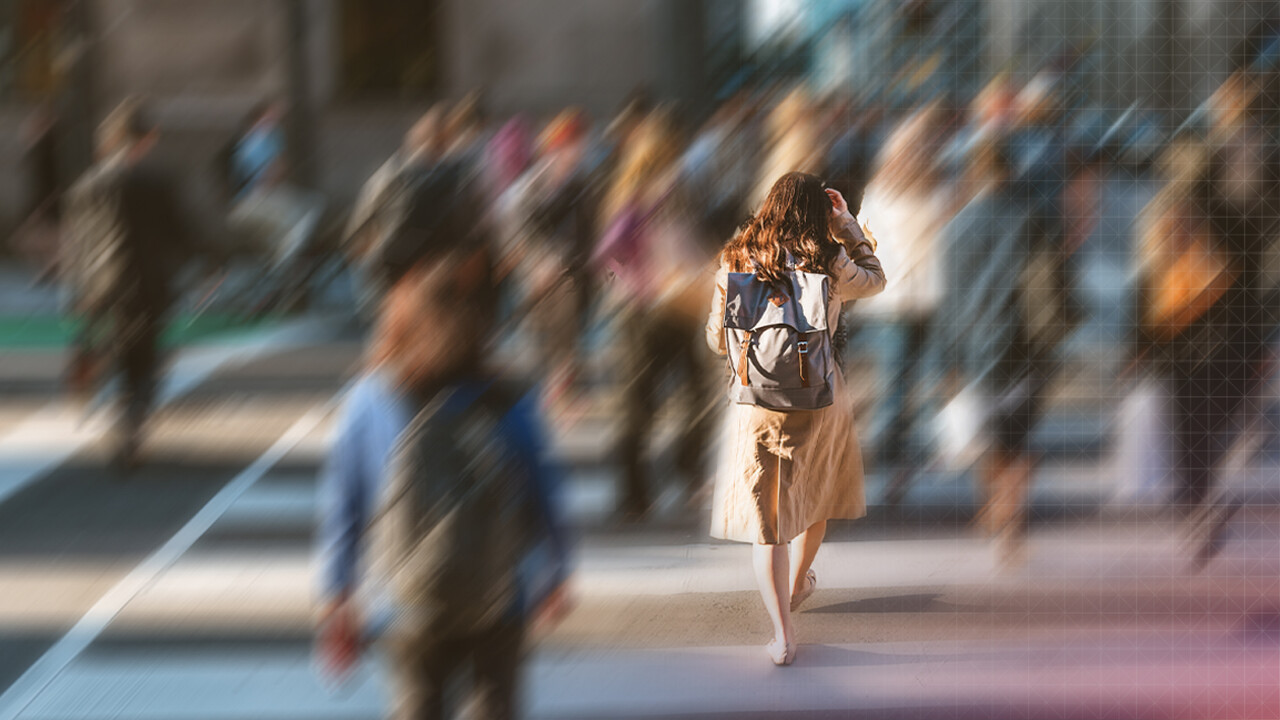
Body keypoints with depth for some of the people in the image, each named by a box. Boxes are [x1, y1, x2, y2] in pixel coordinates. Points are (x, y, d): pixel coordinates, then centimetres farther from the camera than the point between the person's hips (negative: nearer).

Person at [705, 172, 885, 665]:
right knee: (815, 492, 27)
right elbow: (875, 280, 10)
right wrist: (847, 223, 14)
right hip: (818, 398, 0)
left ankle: (782, 634, -4)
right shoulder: (827, 263, -11)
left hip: (756, 402, 0)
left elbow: (718, 339, 2)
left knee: (766, 515, 5)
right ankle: (798, 584, 48)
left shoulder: (736, 263, -5)